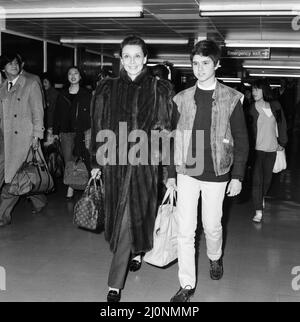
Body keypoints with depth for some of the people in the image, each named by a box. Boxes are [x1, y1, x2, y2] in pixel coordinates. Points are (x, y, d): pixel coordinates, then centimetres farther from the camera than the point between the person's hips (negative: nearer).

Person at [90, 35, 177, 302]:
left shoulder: (159, 89, 0)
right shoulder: (108, 89, 6)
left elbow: (167, 129, 0)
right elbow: (99, 127, 9)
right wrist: (96, 162, 8)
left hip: (144, 161, -3)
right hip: (115, 160, 3)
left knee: (130, 217, -2)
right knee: (120, 216, 13)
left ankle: (115, 283, 7)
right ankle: (136, 251, 43)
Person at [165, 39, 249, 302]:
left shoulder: (231, 98, -2)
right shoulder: (182, 98, 3)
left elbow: (241, 140, 0)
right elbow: (173, 138, 7)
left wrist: (237, 176, -4)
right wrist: (170, 173, 4)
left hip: (216, 174, -1)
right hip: (186, 172, 1)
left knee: (212, 225, 12)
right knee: (185, 230, 0)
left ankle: (215, 258, 45)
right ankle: (187, 285, 12)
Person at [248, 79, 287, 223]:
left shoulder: (275, 106, 2)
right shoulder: (252, 108, -7)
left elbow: (282, 125, 11)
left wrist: (282, 143, 8)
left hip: (272, 148, 4)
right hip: (257, 148, -3)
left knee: (267, 177, 15)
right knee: (257, 179, -8)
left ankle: (262, 197, 43)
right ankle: (258, 211, -4)